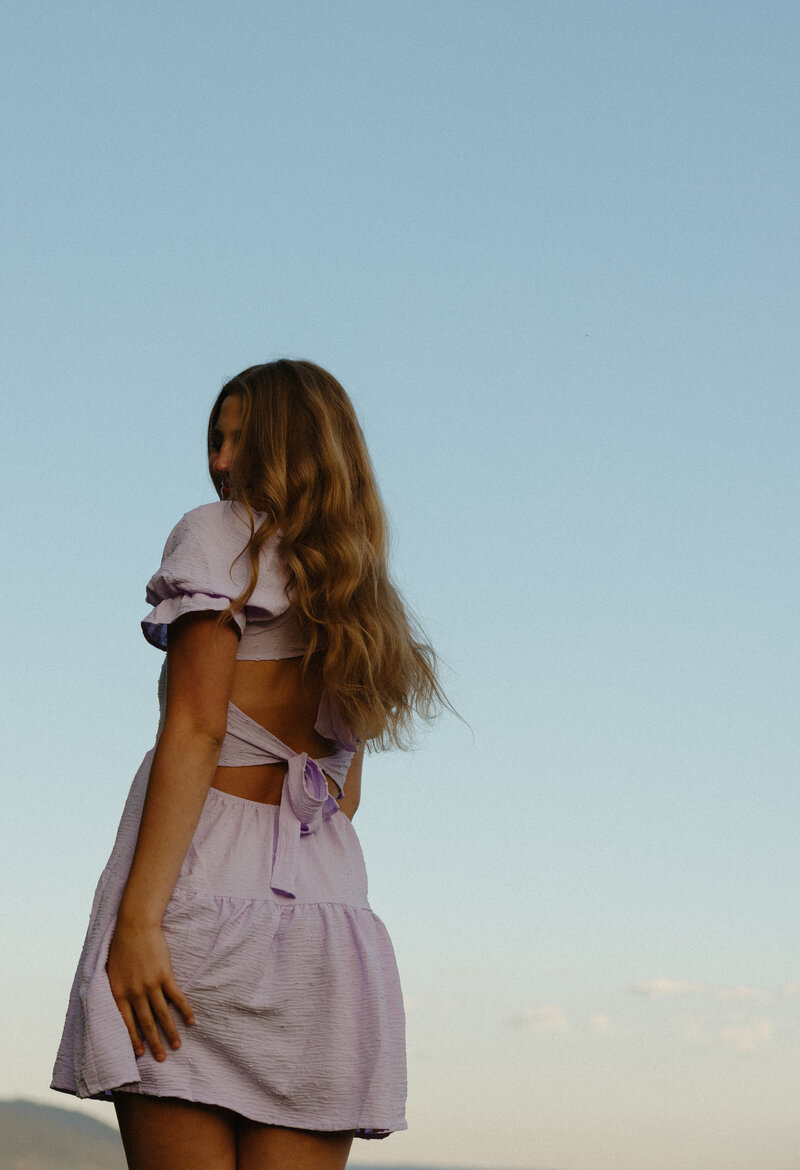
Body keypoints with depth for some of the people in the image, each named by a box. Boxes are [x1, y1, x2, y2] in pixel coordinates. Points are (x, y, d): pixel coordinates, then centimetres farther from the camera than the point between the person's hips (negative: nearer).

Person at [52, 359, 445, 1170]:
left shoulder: (219, 536, 2)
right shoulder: (366, 607, 23)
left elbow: (195, 729, -9)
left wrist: (138, 919, -15)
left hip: (201, 883, -6)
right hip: (328, 908, 6)